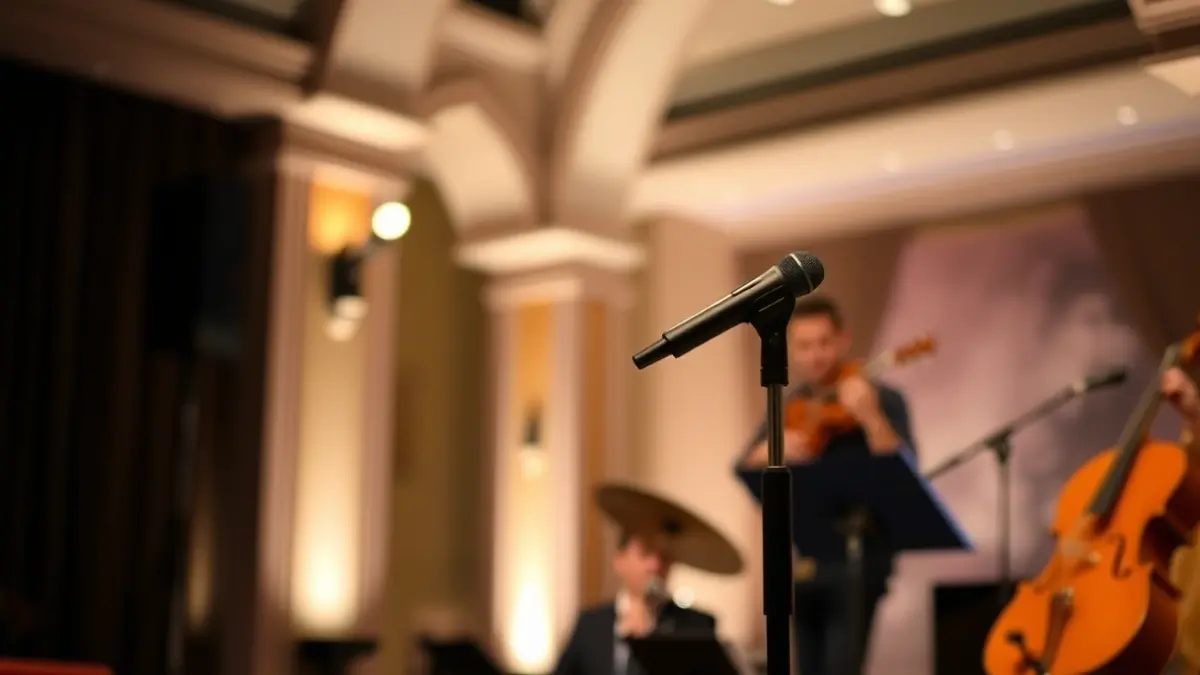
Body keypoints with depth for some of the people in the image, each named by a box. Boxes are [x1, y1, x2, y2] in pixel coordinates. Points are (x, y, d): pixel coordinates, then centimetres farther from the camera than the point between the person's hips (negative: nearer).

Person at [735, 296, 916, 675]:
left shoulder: (882, 400, -4)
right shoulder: (790, 408, 12)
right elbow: (743, 474, 6)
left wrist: (870, 417, -32)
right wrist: (767, 451, -15)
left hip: (857, 561, -6)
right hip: (801, 562, 6)